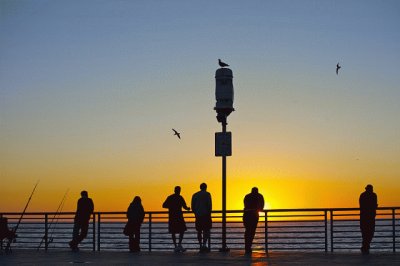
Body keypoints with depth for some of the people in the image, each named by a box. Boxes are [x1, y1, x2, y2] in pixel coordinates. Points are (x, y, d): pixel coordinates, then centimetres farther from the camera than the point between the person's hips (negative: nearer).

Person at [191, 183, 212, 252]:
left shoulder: (195, 195, 10)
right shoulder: (207, 194, -3)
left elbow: (192, 207, 10)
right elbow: (209, 205, -10)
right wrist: (209, 213, 0)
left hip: (198, 216, 4)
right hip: (205, 215, -4)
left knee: (199, 231, 9)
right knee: (206, 231, 0)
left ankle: (201, 246, 9)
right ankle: (204, 244, -16)